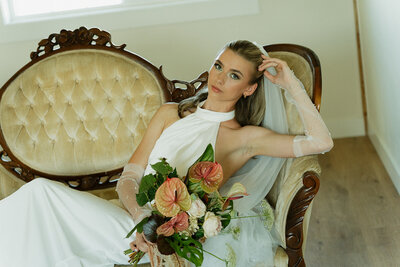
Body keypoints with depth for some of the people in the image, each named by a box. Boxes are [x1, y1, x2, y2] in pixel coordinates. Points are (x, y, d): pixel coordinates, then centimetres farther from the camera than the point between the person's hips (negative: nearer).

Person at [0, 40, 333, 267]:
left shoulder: (245, 137, 5)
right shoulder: (170, 114, 16)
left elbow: (321, 142, -5)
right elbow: (129, 178, 8)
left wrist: (291, 84, -2)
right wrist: (142, 219, -14)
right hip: (134, 218, 5)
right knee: (42, 191, -20)